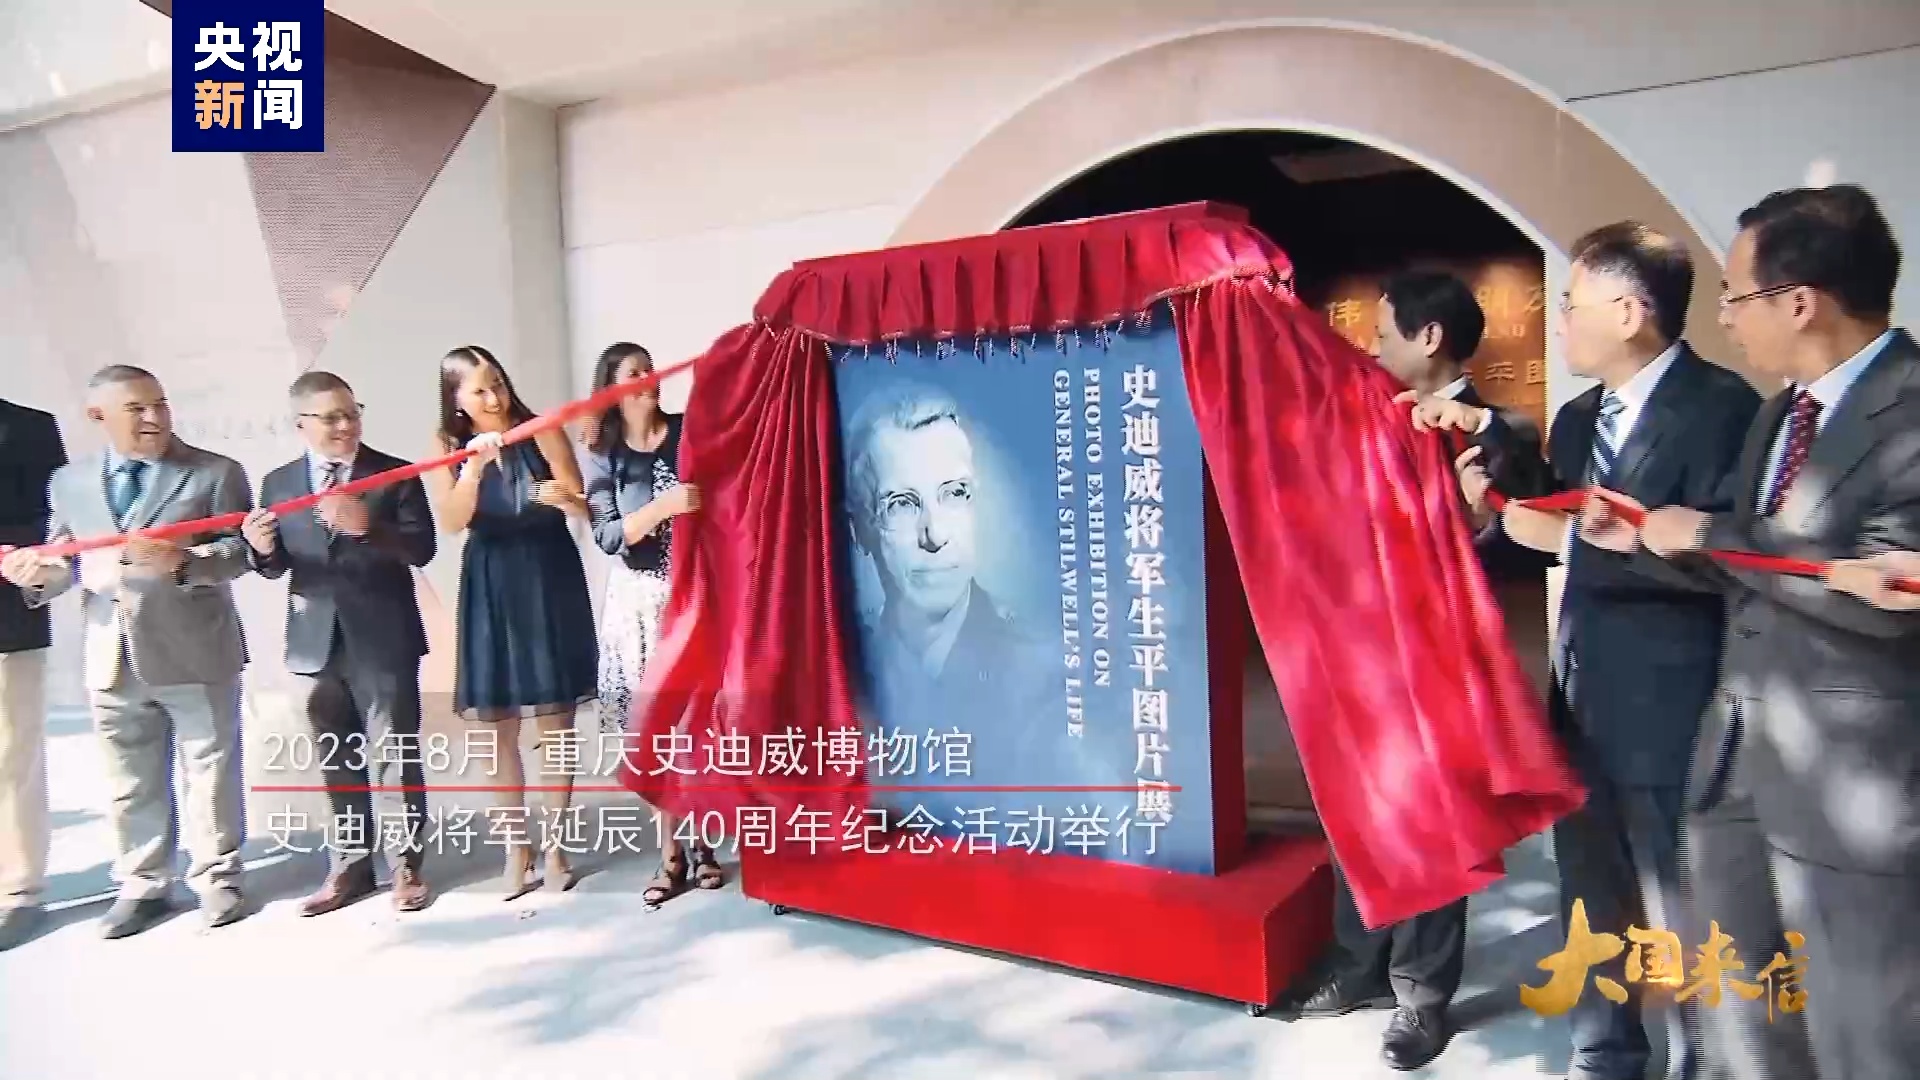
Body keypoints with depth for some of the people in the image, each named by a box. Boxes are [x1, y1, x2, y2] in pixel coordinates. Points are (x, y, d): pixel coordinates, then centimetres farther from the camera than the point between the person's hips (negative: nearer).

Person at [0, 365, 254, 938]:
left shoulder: (216, 472, -3)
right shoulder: (70, 481, 9)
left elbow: (239, 550, -10)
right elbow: (67, 560, 12)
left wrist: (180, 560, -26)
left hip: (195, 650, -4)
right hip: (114, 657, 4)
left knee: (209, 770, 6)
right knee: (131, 781, 13)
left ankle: (216, 879, 20)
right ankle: (142, 886, 27)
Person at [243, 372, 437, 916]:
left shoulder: (395, 474, -2)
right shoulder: (278, 483, 9)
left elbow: (422, 549, -11)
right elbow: (277, 567, 9)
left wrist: (366, 525, -25)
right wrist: (263, 548, -13)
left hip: (384, 638, -4)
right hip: (317, 640, 4)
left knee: (394, 754, 2)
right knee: (337, 760, 13)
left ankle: (407, 864, 13)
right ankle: (349, 866, 25)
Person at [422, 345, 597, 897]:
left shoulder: (542, 433, -5)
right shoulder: (446, 449, 0)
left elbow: (584, 507, -11)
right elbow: (451, 522, -14)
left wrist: (565, 498, -34)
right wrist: (473, 469, -30)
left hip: (551, 584, -2)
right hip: (491, 591, 2)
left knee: (555, 723, 4)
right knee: (495, 728, 5)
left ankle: (555, 845, 15)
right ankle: (516, 847, 19)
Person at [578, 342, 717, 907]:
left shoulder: (689, 431, 2)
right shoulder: (602, 456, 1)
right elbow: (607, 536, -9)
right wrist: (664, 506, -21)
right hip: (640, 597, 0)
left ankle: (700, 841, 16)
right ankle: (670, 853, 12)